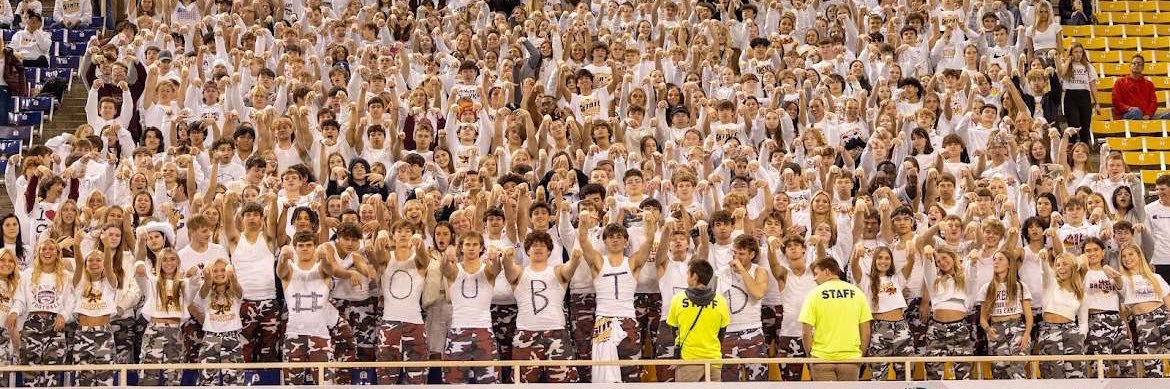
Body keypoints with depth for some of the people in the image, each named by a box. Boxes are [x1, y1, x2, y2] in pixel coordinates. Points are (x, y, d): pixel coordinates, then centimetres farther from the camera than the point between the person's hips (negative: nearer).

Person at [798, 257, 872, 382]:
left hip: (822, 358, -2)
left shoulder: (815, 293, -4)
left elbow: (806, 333, -7)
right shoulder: (856, 292, 4)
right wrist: (861, 357, 13)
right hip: (851, 357, 2)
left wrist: (810, 356, 6)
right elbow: (866, 332, 4)